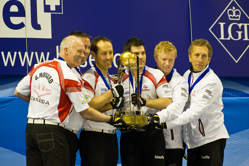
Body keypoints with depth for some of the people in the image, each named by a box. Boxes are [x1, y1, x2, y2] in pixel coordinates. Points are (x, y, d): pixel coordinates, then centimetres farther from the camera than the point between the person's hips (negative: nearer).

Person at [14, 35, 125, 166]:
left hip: (31, 127, 7)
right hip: (52, 131, -7)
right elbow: (85, 112, -7)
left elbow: (18, 93, 19)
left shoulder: (38, 67, 9)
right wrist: (111, 120, 4)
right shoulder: (69, 77, -11)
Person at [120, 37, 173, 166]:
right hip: (129, 135, 2)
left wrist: (145, 101, -21)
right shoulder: (121, 79, 8)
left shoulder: (156, 75, 2)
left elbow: (167, 102, -7)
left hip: (152, 134, -2)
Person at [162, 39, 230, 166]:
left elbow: (195, 111, -24)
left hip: (211, 139, -7)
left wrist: (165, 123, -29)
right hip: (193, 140, 7)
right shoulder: (187, 75, 8)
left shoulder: (212, 82, -16)